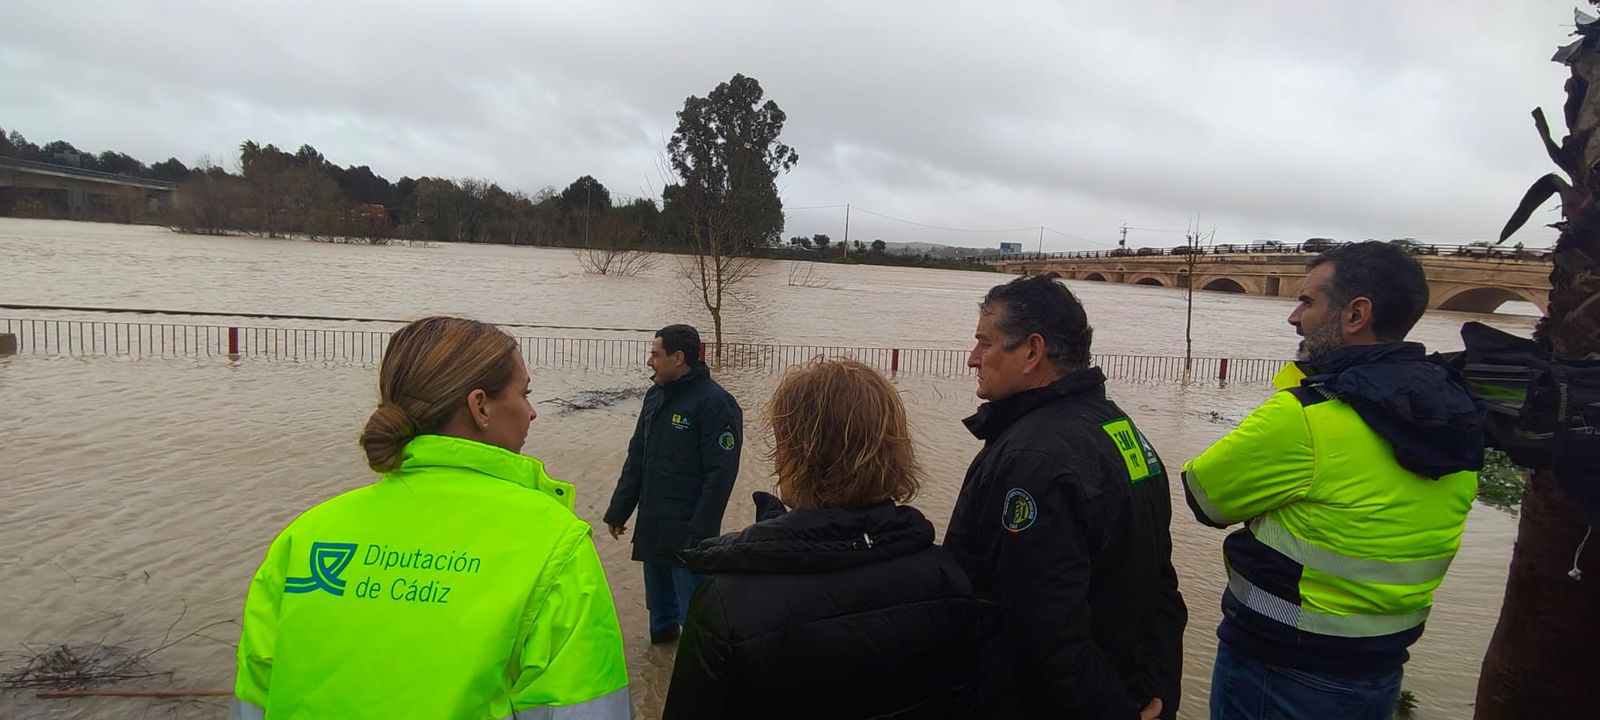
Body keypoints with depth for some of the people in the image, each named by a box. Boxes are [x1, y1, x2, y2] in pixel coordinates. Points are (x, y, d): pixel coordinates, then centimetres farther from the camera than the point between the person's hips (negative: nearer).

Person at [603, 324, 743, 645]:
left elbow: (720, 473, -18)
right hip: (651, 525, 8)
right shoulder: (656, 396, 9)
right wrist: (618, 510, 15)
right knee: (658, 596, 22)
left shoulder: (714, 403, -16)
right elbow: (636, 458, 15)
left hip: (688, 531, -8)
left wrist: (701, 532, -20)